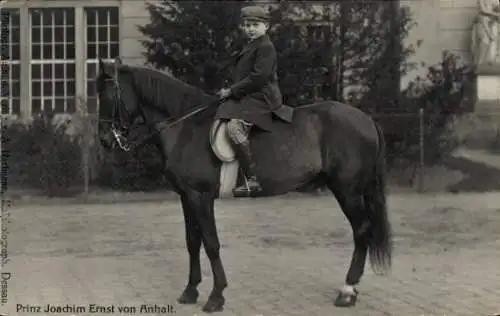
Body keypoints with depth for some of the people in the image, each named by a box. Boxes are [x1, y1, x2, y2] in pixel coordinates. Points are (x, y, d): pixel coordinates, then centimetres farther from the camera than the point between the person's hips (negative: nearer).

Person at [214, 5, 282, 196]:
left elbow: (258, 77, -18)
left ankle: (252, 180, -35)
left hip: (260, 98, -11)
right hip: (247, 97, 11)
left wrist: (232, 91, -15)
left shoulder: (266, 47, -8)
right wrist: (231, 91, 9)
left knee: (234, 127, -31)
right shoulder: (250, 47, 23)